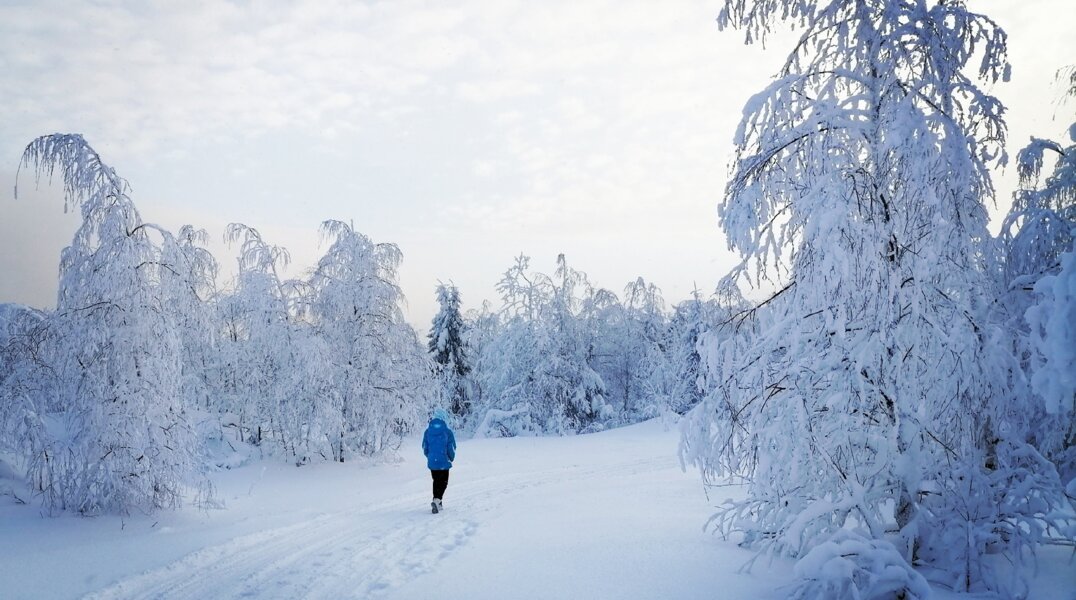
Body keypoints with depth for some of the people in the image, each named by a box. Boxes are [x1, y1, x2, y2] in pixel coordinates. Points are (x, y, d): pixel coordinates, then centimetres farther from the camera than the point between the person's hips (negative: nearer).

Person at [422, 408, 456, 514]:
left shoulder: (428, 431, -1)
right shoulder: (447, 431, -13)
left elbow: (424, 447, 6)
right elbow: (452, 448, -9)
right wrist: (451, 458, 11)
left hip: (432, 462, 4)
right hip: (443, 462, -4)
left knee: (436, 481, 19)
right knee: (443, 482, 6)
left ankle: (437, 503, 23)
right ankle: (437, 500, -15)